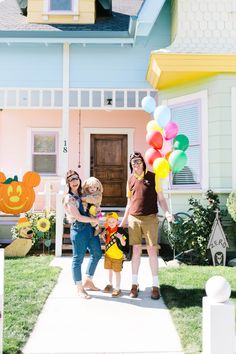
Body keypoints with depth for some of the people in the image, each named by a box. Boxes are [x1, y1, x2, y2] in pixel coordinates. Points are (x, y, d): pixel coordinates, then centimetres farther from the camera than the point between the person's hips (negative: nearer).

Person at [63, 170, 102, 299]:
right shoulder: (69, 198, -11)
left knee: (97, 254, 16)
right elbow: (78, 217, -16)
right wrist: (95, 220, -9)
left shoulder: (81, 194, 14)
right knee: (78, 259, 1)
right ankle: (80, 288, 13)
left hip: (90, 227, 9)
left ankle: (88, 281, 31)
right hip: (79, 229, -9)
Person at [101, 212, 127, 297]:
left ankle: (117, 288, 14)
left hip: (117, 256, -6)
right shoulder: (107, 230, -2)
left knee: (117, 271, 4)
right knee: (109, 270, 20)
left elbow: (123, 244, -20)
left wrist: (121, 237, -38)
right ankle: (110, 285, 39)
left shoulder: (120, 231, -19)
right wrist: (102, 236, -5)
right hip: (108, 254, 6)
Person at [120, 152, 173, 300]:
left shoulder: (153, 177, 1)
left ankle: (155, 285, 8)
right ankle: (135, 284, 16)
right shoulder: (130, 180, 10)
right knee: (136, 251, 6)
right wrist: (124, 220, 16)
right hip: (134, 219, 3)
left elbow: (161, 198, 1)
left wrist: (167, 212, -15)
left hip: (150, 218, -3)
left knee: (152, 250, -1)